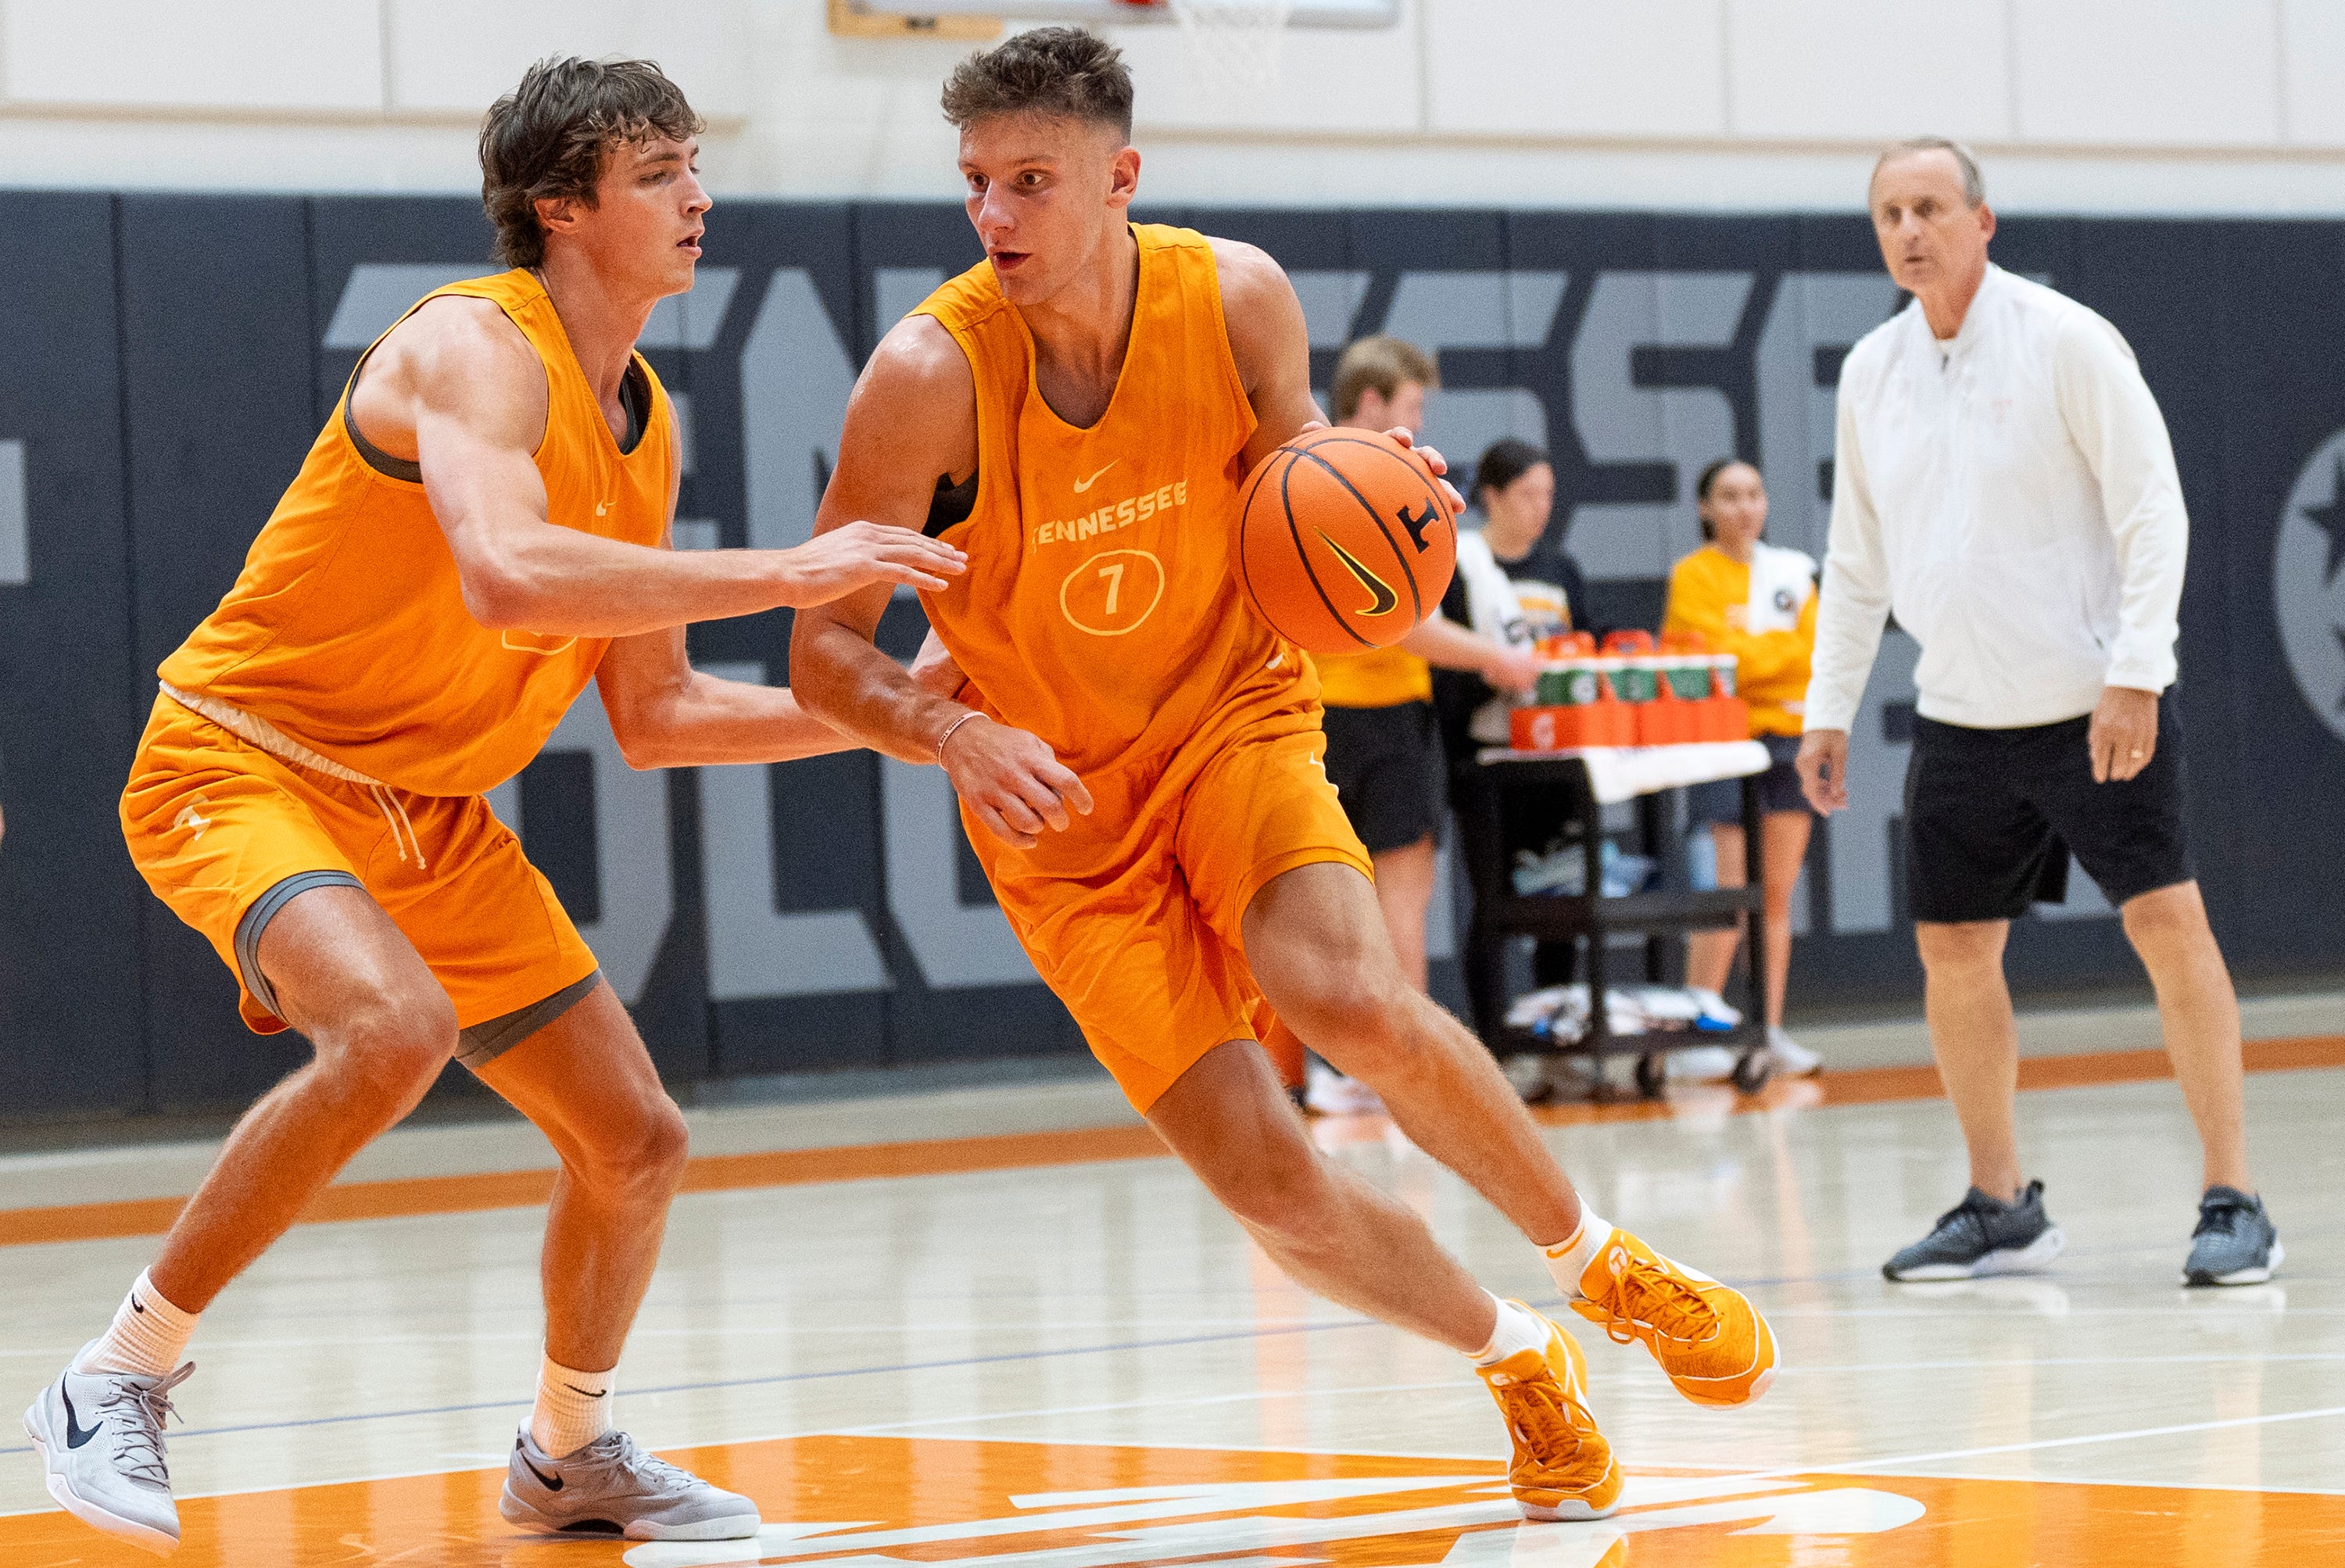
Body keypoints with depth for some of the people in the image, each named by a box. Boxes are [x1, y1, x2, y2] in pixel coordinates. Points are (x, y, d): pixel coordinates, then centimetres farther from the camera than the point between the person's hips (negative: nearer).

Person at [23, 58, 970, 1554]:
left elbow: (652, 714, 13)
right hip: (243, 761, -9)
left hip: (428, 816, 9)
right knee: (393, 1031, -36)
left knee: (637, 1143, 10)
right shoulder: (477, 346, -20)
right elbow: (507, 577, -40)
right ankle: (122, 1378, -22)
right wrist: (779, 574, -36)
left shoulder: (649, 425, 7)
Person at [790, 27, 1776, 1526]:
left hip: (1236, 719, 1)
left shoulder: (1238, 300, -13)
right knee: (1270, 1183, -12)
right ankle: (1519, 1359, 15)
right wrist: (956, 733, -37)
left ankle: (1599, 1260, -4)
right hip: (1063, 808, -1)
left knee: (1355, 1000, -30)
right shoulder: (929, 374, -22)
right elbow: (826, 654, -17)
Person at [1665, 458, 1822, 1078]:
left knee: (1777, 893, 5)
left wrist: (1755, 653, -8)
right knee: (1730, 893, -11)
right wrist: (1785, 652, -4)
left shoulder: (1792, 571, 13)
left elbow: (1815, 651, 5)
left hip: (1788, 739, 5)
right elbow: (1717, 657, -12)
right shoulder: (1693, 575, -2)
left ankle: (1770, 1030, 9)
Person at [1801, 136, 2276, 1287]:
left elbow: (2153, 511, -12)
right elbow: (1857, 560, 17)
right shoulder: (1872, 372, 7)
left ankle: (2233, 1205, -6)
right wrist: (1828, 707, 11)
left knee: (2169, 925, -10)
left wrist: (2133, 677, -20)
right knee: (1952, 950, 5)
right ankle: (2002, 1209, 18)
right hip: (1959, 718, 6)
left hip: (2099, 706, -5)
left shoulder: (2066, 341, -9)